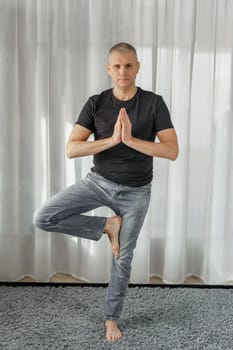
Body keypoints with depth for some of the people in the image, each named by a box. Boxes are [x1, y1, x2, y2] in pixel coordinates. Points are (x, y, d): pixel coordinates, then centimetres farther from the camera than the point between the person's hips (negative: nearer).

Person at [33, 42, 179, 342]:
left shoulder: (154, 103, -8)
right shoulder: (96, 104, -7)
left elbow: (172, 151, -15)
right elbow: (71, 149, -14)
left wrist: (131, 140, -26)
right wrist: (112, 139, -26)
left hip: (136, 191, -1)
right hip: (98, 182, 1)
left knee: (122, 259, 8)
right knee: (43, 218, -15)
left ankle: (111, 318, 31)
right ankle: (106, 226, 2)